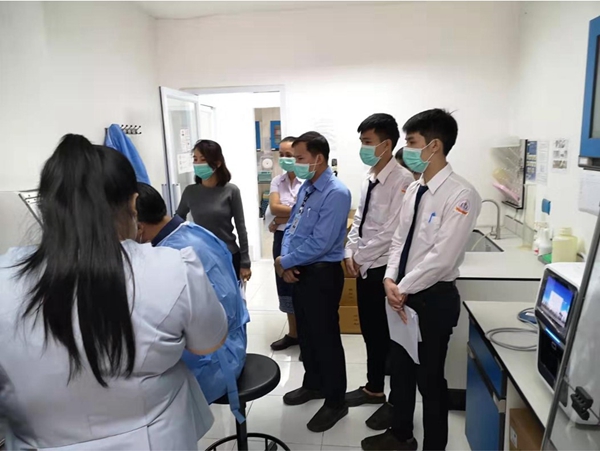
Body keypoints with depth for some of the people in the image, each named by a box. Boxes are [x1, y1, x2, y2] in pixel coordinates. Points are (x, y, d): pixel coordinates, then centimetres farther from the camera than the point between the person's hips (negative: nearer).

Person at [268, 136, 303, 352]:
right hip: (282, 239, 6)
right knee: (286, 285, 15)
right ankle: (293, 333, 32)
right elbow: (274, 207, -8)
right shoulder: (277, 181, 7)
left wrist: (281, 219, -11)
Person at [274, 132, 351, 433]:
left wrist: (285, 262, -13)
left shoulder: (336, 194, -20)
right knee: (305, 333, 21)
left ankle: (336, 402, 25)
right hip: (299, 271, 9)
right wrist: (286, 262, -6)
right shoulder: (306, 188, 8)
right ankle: (313, 385, 43)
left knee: (326, 338, 5)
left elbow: (320, 244, -25)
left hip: (322, 274, -9)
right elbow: (291, 226, 11)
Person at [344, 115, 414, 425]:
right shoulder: (369, 179, 9)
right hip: (365, 268, 8)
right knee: (370, 332, 20)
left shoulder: (402, 180, -18)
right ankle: (374, 388, 39)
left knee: (389, 336, 6)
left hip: (385, 269, -8)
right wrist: (350, 253, 2)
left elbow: (392, 231, -22)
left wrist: (361, 257, -14)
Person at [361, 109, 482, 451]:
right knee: (401, 368, 21)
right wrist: (391, 280, -5)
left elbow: (442, 257, -23)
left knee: (430, 377, 10)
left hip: (434, 298, -7)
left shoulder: (461, 194, -19)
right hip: (404, 293, 8)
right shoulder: (415, 189, 5)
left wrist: (403, 289, -15)